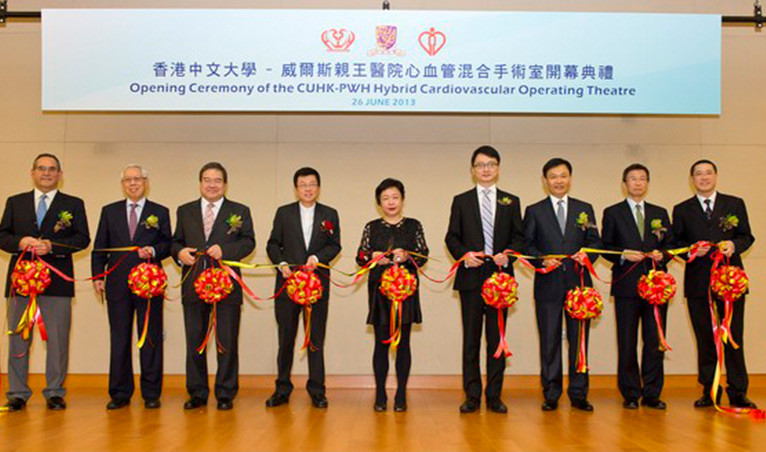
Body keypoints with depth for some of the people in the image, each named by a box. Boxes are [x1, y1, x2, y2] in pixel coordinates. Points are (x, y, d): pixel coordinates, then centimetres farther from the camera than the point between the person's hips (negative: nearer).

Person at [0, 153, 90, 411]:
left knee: (58, 339, 0)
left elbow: (82, 238, 0)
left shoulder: (74, 204, 10)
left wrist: (52, 246, -13)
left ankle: (55, 393, 8)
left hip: (57, 280, -2)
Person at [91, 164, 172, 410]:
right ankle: (120, 393, 13)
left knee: (151, 339, 1)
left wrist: (153, 251, -15)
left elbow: (168, 245, 6)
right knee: (119, 339, 5)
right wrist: (97, 276, 2)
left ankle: (151, 393, 8)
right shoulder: (109, 211, 13)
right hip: (118, 284, 2)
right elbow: (99, 247, 11)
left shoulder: (160, 212, 9)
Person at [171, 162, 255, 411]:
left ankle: (225, 394, 11)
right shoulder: (185, 211, 15)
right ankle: (197, 393, 18)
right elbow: (175, 241, 15)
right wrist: (179, 252, -8)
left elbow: (248, 242, -1)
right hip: (193, 285, 2)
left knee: (227, 342, 1)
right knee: (194, 342, 7)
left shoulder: (240, 211, 8)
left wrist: (224, 249, -16)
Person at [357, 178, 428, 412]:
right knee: (381, 342, 2)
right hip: (380, 290, 0)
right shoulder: (372, 227, 9)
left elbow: (423, 256, 1)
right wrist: (373, 257, -15)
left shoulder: (413, 225, 6)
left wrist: (406, 256, -18)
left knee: (403, 342, 2)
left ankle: (401, 395, 9)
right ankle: (380, 395, 9)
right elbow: (360, 256, 6)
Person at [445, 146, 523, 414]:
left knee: (497, 338, 4)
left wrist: (507, 254, -11)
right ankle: (472, 396, 8)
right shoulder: (461, 201, 9)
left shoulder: (511, 201, 11)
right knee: (471, 338, 3)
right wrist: (464, 254, -12)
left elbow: (519, 236, 8)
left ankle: (494, 396, 11)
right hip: (471, 277, -1)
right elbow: (452, 237, 6)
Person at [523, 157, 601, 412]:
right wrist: (543, 260, -13)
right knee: (549, 341, 3)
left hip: (578, 283, 2)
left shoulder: (584, 209, 13)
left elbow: (595, 241, 11)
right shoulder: (534, 211, 8)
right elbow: (527, 245, 4)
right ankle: (551, 395, 11)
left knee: (579, 340, 4)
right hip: (548, 284, -1)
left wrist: (588, 255, -10)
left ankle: (578, 394, 13)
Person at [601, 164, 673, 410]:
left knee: (655, 341, 1)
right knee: (627, 343, 1)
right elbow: (605, 247, 4)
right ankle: (630, 394, 9)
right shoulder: (612, 213, 8)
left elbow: (670, 244, 15)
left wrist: (662, 255, -6)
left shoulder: (660, 213, 17)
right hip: (627, 285, -2)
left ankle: (652, 393, 10)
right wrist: (623, 255, -13)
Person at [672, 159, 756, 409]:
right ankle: (709, 390, 13)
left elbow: (747, 236, 9)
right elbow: (676, 244, 8)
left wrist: (733, 245, -12)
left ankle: (738, 392, 7)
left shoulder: (735, 204, 11)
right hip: (698, 282, 0)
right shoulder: (682, 210, 10)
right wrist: (692, 249, -12)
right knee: (705, 339, 5)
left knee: (734, 337, -1)